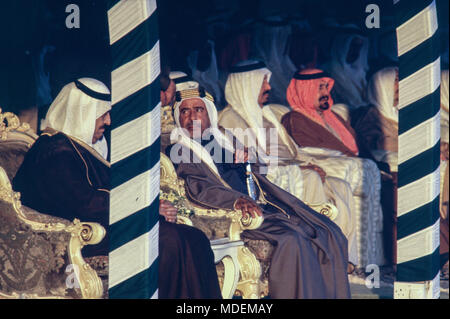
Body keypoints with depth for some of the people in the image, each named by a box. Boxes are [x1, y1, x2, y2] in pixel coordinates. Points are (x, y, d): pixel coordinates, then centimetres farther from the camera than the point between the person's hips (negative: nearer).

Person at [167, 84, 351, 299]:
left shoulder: (222, 142, 23)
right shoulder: (180, 152, 2)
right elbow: (198, 189, -15)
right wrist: (237, 199, -32)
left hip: (266, 206, 7)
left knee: (329, 234, -9)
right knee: (292, 240, -31)